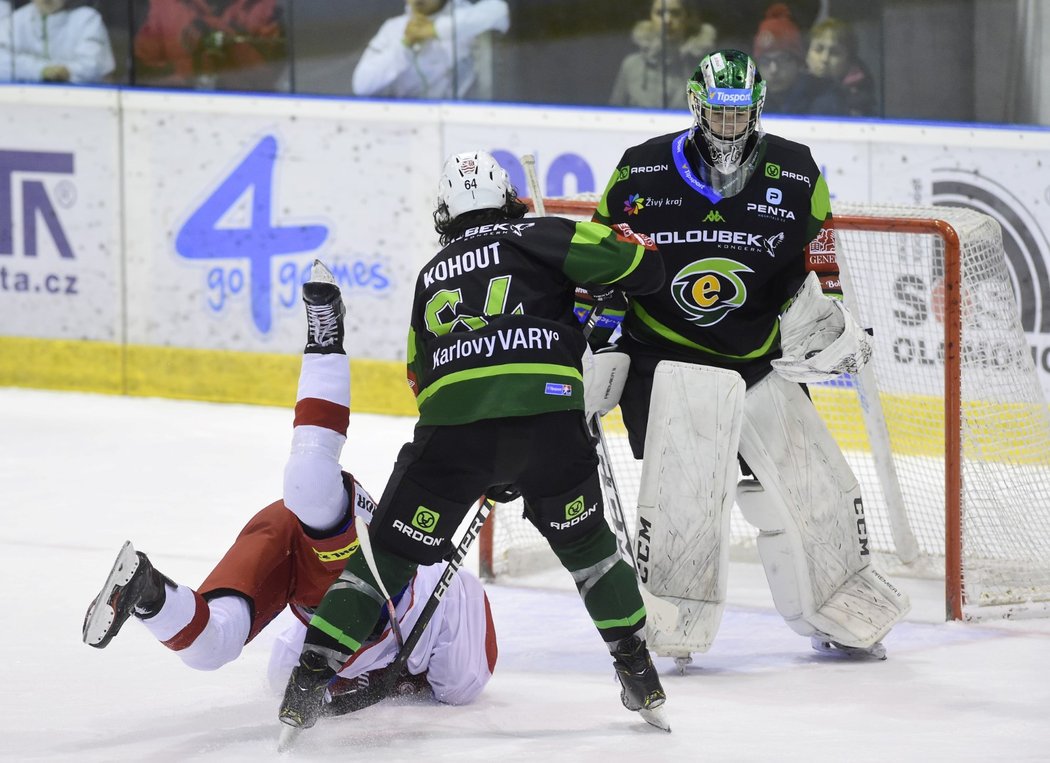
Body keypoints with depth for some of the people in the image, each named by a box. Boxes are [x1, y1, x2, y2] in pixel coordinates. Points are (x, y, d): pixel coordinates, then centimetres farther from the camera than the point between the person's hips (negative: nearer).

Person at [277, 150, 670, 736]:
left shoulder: (431, 277, 30)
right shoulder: (539, 238, 16)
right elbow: (641, 264, 7)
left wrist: (488, 477, 39)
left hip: (452, 424, 1)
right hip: (548, 416, -1)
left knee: (390, 551, 12)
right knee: (586, 544, 22)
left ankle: (312, 677, 5)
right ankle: (640, 677, 23)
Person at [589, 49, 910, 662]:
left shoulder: (796, 174, 2)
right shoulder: (641, 173, -4)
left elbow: (817, 263, 14)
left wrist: (830, 323, 0)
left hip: (762, 359, 4)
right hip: (668, 358, -4)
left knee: (812, 485, 6)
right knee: (685, 491, -19)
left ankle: (839, 615, 24)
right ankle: (666, 627, -6)